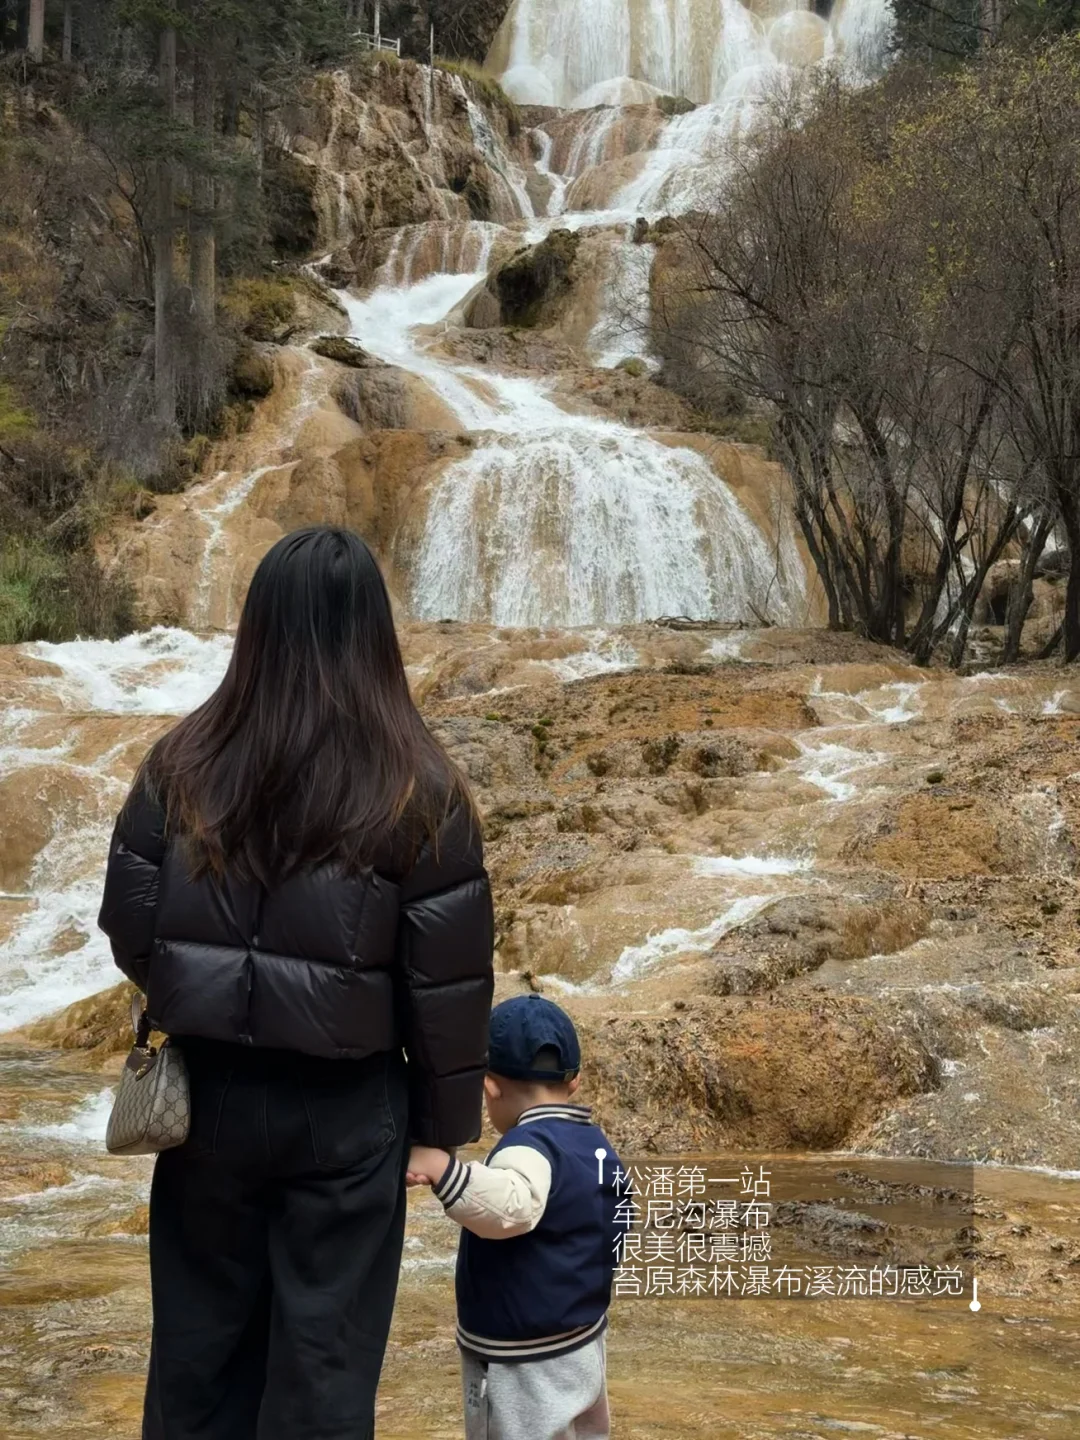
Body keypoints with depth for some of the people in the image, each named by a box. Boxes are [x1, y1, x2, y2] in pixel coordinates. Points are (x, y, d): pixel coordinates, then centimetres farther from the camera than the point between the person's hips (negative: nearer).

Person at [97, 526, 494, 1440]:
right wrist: (447, 1123, 2)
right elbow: (450, 981, -9)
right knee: (326, 1354, 10)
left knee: (200, 1334, 19)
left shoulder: (183, 765, -7)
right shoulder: (418, 791, -12)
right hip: (348, 1106, -2)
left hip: (211, 1091, 2)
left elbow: (129, 935, -1)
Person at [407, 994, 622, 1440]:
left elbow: (511, 1207, -46)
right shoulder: (598, 1146, 6)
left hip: (523, 1369, -10)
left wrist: (439, 1167, -52)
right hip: (583, 1349, 10)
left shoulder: (532, 1146, -23)